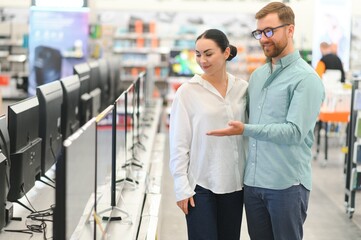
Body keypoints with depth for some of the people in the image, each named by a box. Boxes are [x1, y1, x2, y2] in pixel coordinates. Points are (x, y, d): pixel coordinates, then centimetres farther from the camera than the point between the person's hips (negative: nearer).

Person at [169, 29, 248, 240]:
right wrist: (182, 187, -9)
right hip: (201, 183, -3)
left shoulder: (243, 88, 2)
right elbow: (179, 143, -6)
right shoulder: (187, 91, -7)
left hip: (234, 183, 3)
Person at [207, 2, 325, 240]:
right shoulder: (257, 75, 13)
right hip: (253, 181, 6)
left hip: (287, 184, -6)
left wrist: (246, 130, -23)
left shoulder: (306, 78, -9)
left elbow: (295, 131, -19)